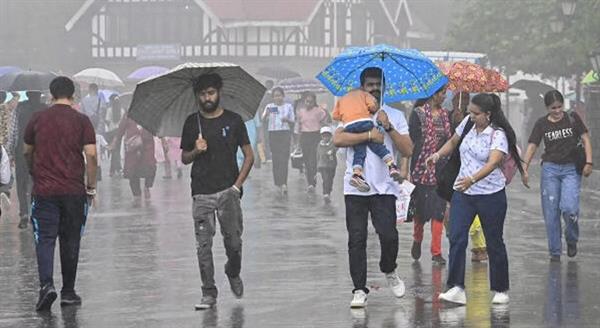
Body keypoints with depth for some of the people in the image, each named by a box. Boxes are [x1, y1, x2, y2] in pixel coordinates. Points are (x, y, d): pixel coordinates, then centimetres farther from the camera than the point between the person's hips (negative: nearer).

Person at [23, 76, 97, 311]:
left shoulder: (38, 119, 3)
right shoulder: (81, 121, -2)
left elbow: (27, 153, 14)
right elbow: (91, 154, -8)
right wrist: (91, 186, 2)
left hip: (44, 190, 0)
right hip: (74, 190, 0)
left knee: (45, 239, 1)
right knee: (70, 241, 10)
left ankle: (46, 284, -20)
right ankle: (68, 292, 16)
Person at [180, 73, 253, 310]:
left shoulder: (233, 120, 4)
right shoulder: (192, 122, 8)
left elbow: (249, 155, 6)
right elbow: (184, 158, 15)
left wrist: (238, 184, -4)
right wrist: (196, 151, -8)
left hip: (228, 190, -1)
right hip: (201, 193, 1)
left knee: (233, 240, -3)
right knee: (203, 244, -4)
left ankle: (233, 273, 29)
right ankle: (209, 294, 1)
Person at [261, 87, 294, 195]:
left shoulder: (288, 106, 7)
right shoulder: (269, 107, 7)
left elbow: (292, 121, 9)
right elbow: (263, 119, -6)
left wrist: (287, 120, -13)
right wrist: (266, 114, -28)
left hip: (285, 133, -1)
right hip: (273, 133, 1)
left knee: (284, 158, -11)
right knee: (275, 158, 2)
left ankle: (283, 183, -19)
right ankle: (278, 183, 10)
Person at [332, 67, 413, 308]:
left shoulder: (395, 116, 12)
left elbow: (408, 150, 2)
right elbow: (338, 139, -11)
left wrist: (388, 127, -7)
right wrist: (369, 135, -15)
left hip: (384, 187, 0)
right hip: (355, 187, 0)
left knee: (388, 235, -13)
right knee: (357, 239, -1)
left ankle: (389, 271, 17)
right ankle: (359, 290, 5)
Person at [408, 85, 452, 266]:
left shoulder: (444, 114, 11)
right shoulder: (418, 114, -4)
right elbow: (411, 141, -7)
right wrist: (407, 169, -12)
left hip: (441, 169, 4)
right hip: (422, 167, -4)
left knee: (439, 208, -2)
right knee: (420, 208, 5)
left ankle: (436, 251, -1)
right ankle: (417, 240, 31)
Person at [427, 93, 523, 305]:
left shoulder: (498, 135, -16)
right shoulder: (468, 123, 2)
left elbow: (493, 162, -32)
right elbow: (453, 142, 21)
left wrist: (472, 179, -47)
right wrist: (438, 155, 1)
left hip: (490, 195, -4)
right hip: (463, 192, 5)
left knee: (494, 243, 7)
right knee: (457, 238, -12)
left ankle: (500, 290, 23)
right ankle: (456, 288, -17)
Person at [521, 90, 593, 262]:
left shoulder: (572, 118, 0)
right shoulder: (542, 124, 3)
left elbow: (585, 139, 2)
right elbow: (532, 146, 0)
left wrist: (588, 162, -9)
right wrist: (525, 169, -10)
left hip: (571, 169, -2)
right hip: (550, 169, 2)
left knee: (569, 207, -18)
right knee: (551, 213, 0)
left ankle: (572, 240, 9)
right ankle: (555, 251, 10)